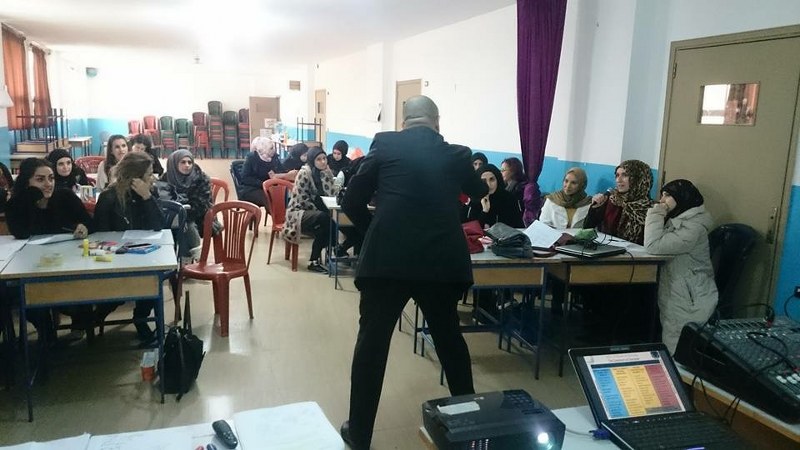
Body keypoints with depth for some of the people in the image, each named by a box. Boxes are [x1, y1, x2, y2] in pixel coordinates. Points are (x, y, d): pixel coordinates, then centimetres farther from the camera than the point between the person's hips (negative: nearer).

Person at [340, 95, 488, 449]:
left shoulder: (385, 144, 6)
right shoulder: (456, 154, 12)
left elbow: (351, 202, 6)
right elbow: (479, 192, 32)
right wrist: (485, 180, 55)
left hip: (386, 260, -2)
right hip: (443, 261, 3)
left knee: (372, 343, 10)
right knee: (449, 338, 22)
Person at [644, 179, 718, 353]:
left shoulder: (693, 227, -19)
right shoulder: (678, 221, 13)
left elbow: (654, 246, -26)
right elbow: (651, 243, 12)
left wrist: (656, 213, -17)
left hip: (688, 303, -9)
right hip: (674, 298, 9)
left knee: (675, 353, -2)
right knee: (666, 349, 13)